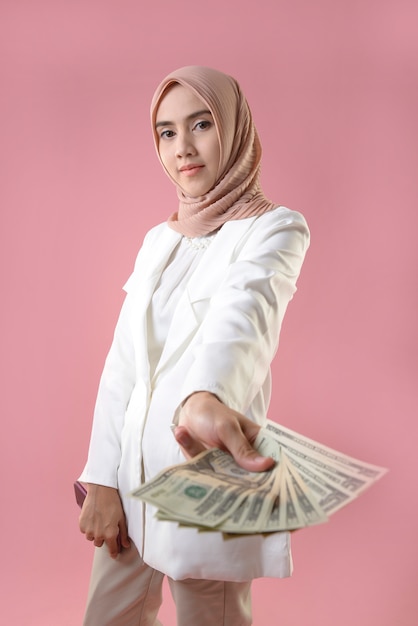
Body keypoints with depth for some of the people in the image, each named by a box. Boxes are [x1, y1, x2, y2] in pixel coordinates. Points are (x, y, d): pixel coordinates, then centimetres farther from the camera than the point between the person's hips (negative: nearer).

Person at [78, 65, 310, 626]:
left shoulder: (276, 228, -7)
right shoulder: (158, 240, 10)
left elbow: (243, 312, -30)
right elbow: (123, 363, 5)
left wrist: (205, 398, -50)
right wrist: (101, 479, -3)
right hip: (132, 474, 6)